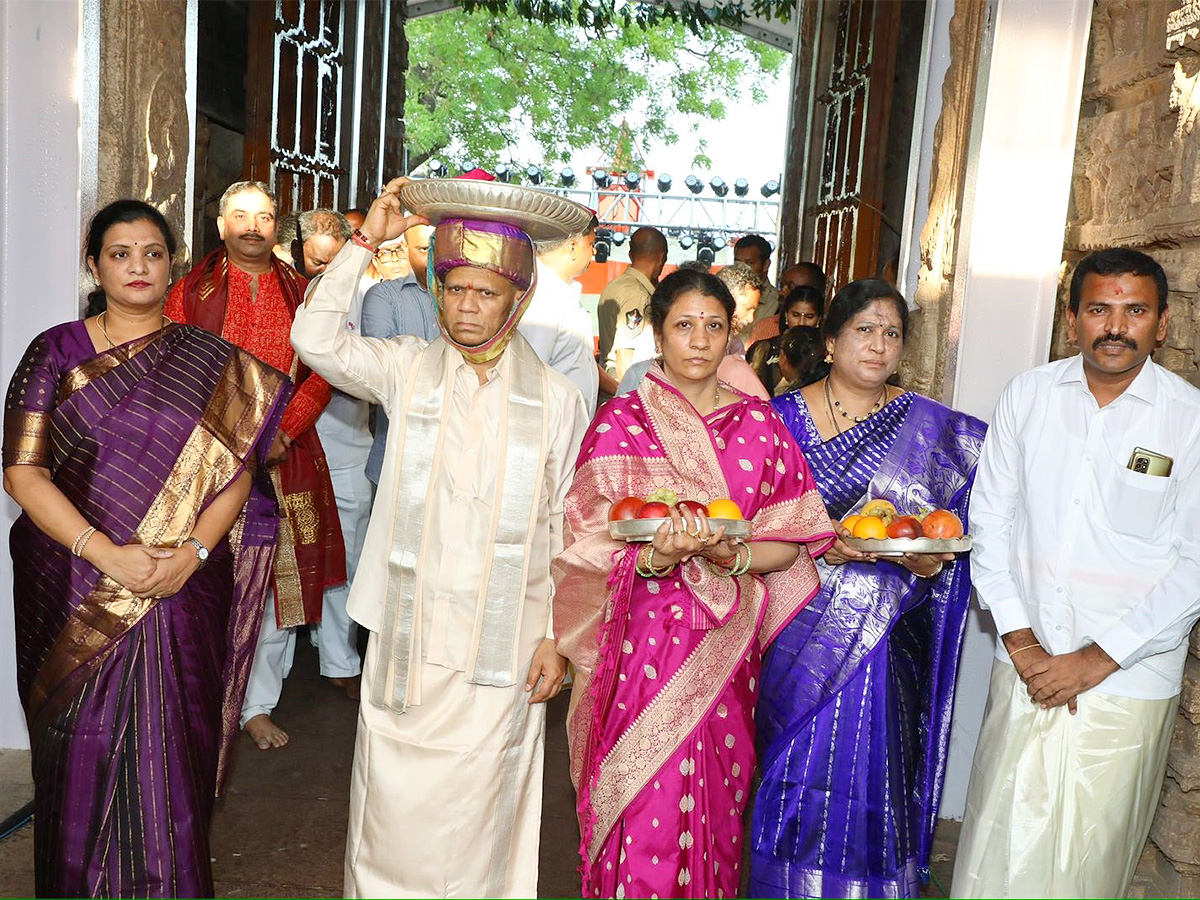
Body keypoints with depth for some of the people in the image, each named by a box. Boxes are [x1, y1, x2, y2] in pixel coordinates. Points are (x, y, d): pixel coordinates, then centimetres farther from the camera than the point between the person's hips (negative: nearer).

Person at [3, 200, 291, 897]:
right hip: (72, 590, 1)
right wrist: (106, 552, -16)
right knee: (83, 752, 9)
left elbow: (236, 469, -1)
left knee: (169, 748, 5)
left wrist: (190, 553, -17)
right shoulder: (56, 353, 3)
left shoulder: (210, 362, 4)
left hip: (183, 590, 0)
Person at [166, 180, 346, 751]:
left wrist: (283, 431, -9)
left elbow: (321, 373, 5)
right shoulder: (191, 291, 6)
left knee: (278, 578, 5)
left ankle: (258, 704, 17)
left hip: (285, 457, 2)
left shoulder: (300, 294, 12)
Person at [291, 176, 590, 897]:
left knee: (477, 805, 8)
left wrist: (558, 636, 0)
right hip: (408, 635, 1)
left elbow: (567, 529, 3)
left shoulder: (557, 399, 1)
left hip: (504, 641, 0)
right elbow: (317, 338, -11)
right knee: (395, 805, 8)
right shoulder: (409, 369, 3)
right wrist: (368, 239, -11)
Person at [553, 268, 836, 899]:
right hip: (643, 640, -2)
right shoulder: (619, 422, -1)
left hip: (726, 645, 3)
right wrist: (654, 558, -25)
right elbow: (588, 545, -6)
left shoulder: (758, 423, 6)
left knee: (714, 805, 13)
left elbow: (792, 540, 3)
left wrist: (732, 555, -16)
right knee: (644, 811, -1)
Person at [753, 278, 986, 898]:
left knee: (872, 774, 4)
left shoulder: (931, 428, 6)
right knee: (796, 771, 6)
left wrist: (932, 560, -12)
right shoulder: (783, 417, 2)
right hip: (800, 630, -1)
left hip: (885, 635, 1)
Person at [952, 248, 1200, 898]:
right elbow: (990, 522, 3)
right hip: (1024, 669, 2)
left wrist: (1095, 660, -11)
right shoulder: (1027, 395, 2)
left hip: (1127, 683, -2)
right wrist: (1021, 641, -4)